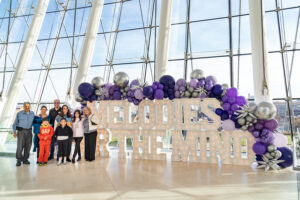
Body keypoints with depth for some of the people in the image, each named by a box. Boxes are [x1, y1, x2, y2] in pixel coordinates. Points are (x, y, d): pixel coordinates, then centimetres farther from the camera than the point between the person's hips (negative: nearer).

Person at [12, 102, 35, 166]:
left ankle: (25, 159, 14)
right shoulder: (19, 114, -1)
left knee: (28, 146, 2)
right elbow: (15, 123, 2)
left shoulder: (32, 113, 7)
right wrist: (14, 132, -7)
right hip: (21, 131, -3)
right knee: (20, 145, -8)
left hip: (29, 131, 3)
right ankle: (19, 160, 3)